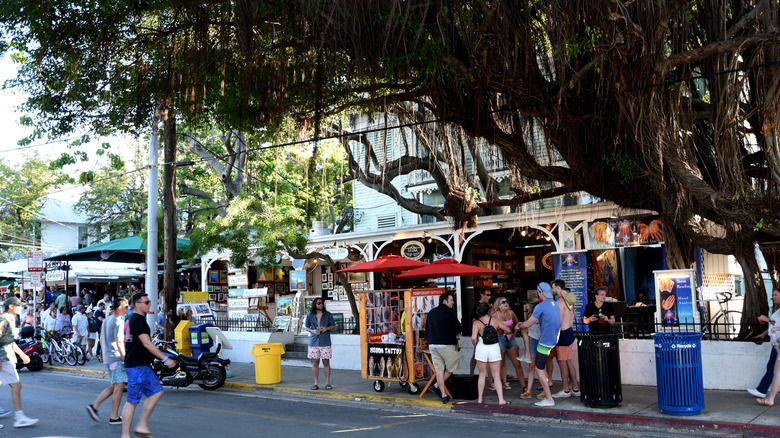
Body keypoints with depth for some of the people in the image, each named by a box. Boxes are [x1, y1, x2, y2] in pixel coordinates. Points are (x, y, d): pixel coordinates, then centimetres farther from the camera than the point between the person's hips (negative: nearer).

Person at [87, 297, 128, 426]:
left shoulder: (107, 320, 17)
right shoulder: (118, 322, -13)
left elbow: (101, 339, 23)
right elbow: (119, 342, -20)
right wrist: (125, 359, -19)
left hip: (107, 357, 10)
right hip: (116, 357, -10)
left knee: (114, 386, 15)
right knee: (119, 386, -5)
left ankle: (94, 406, 9)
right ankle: (114, 418, -2)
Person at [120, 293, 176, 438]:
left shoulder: (132, 319, 16)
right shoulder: (138, 320, -16)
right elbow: (147, 343, -23)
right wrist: (165, 358, -24)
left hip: (143, 365, 10)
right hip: (137, 366, -10)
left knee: (156, 391, 9)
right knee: (132, 401, -4)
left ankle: (141, 426, 11)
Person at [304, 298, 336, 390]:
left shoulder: (328, 314, 5)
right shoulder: (310, 316, 7)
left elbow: (333, 325, 12)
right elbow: (307, 327, 15)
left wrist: (327, 328, -8)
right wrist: (313, 331, -6)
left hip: (325, 342, -1)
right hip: (314, 341, 1)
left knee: (326, 362, -1)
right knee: (315, 362, 2)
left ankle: (327, 383, 6)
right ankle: (316, 383, 10)